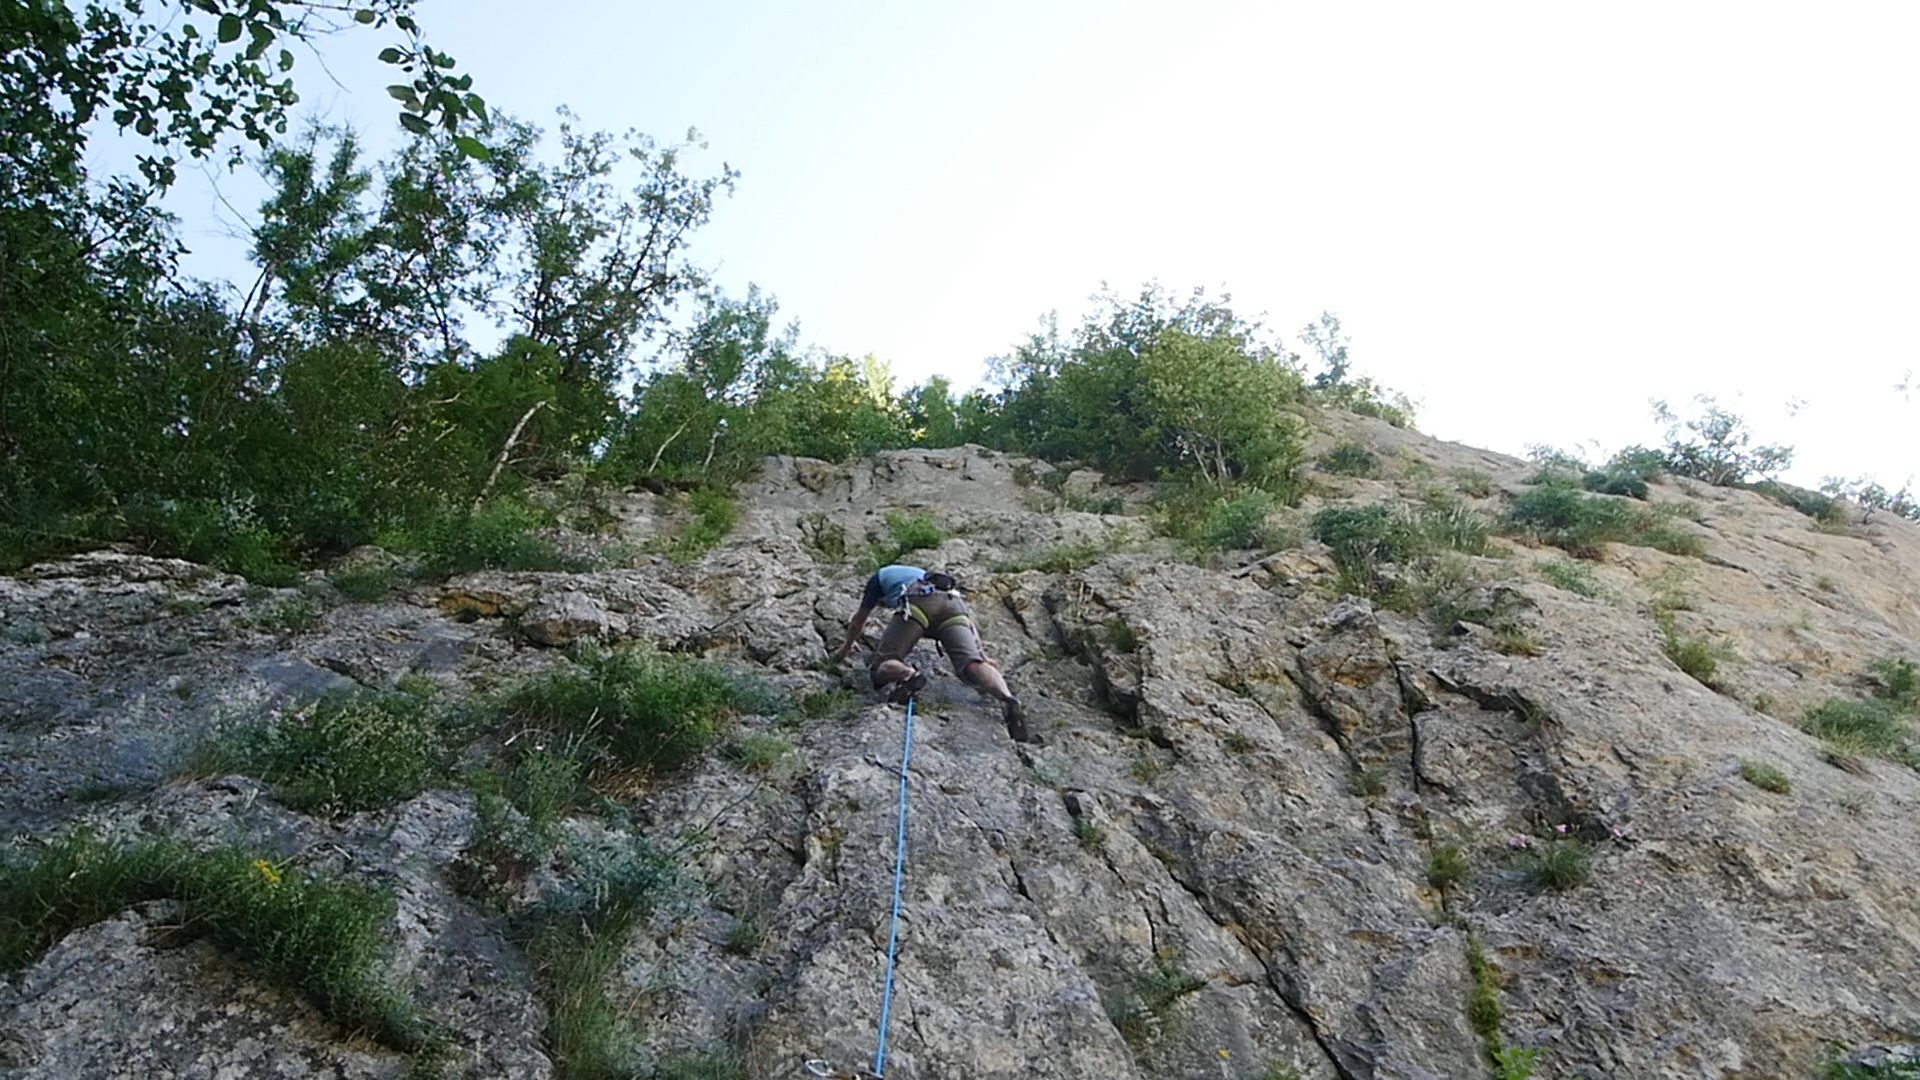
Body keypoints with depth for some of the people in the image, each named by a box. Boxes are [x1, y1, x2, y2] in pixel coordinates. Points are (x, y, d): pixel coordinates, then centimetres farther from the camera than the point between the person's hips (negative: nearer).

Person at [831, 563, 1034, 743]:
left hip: (917, 604, -4)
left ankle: (908, 675, -39)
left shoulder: (880, 576, 37)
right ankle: (1008, 700, -47)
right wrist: (981, 655, 43)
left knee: (881, 667, -4)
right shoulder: (922, 575, 47)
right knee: (971, 665, -17)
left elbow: (859, 620, 44)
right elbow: (967, 622, 41)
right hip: (953, 602, 4)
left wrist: (846, 647, 62)